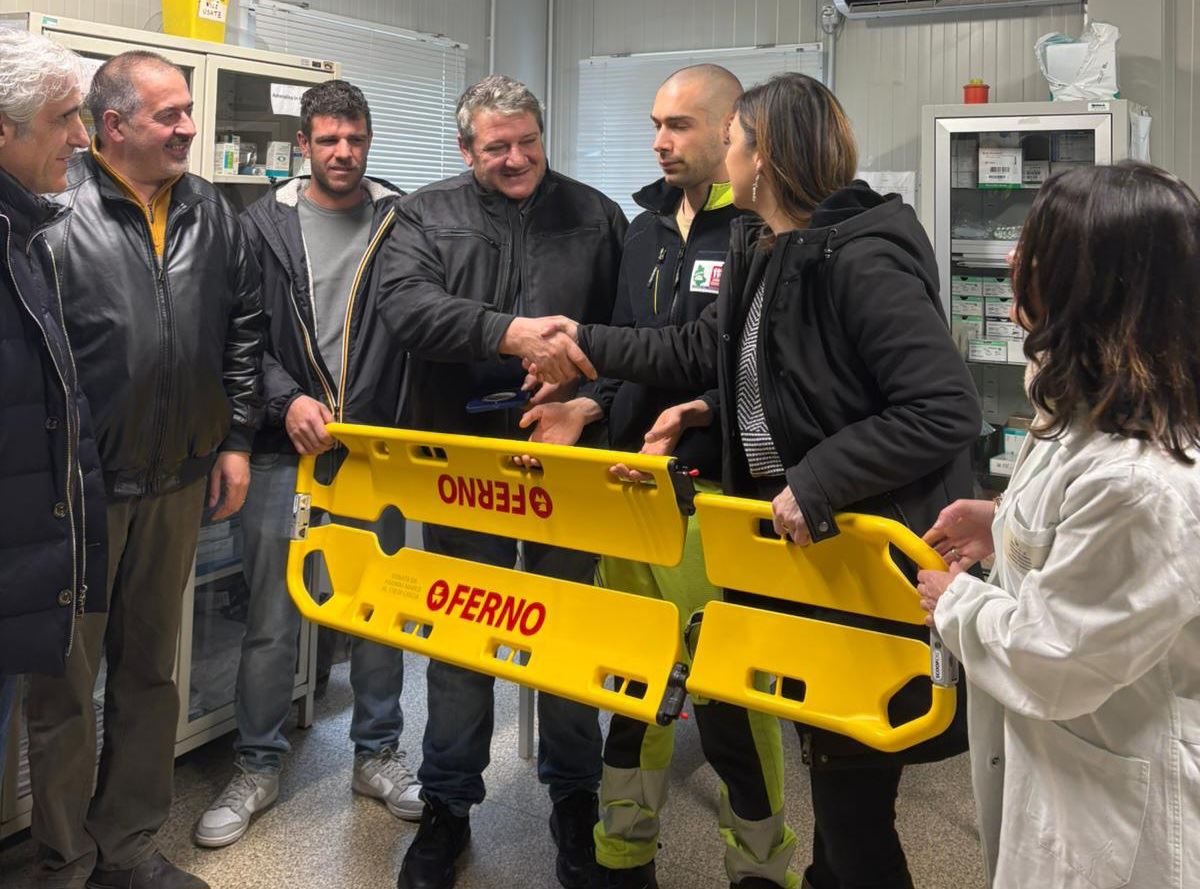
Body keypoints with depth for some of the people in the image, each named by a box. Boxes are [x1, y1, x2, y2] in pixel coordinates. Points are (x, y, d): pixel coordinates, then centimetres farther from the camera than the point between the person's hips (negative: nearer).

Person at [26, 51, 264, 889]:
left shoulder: (211, 213, 6)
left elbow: (244, 328, 11)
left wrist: (236, 438, 8)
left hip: (179, 478, 5)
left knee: (151, 668, 16)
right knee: (67, 679, 9)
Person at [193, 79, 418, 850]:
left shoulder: (401, 221, 4)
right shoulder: (266, 223, 4)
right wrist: (286, 400, -16)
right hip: (287, 446, 0)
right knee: (273, 615, 5)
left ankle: (378, 754, 28)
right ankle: (258, 768, 22)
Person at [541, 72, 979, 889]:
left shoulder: (863, 257, -22)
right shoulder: (762, 251, 9)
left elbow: (945, 409, -26)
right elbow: (699, 352, 19)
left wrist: (817, 483, -26)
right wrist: (588, 343, 19)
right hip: (801, 537, 9)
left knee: (853, 796, 5)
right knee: (831, 767, 25)